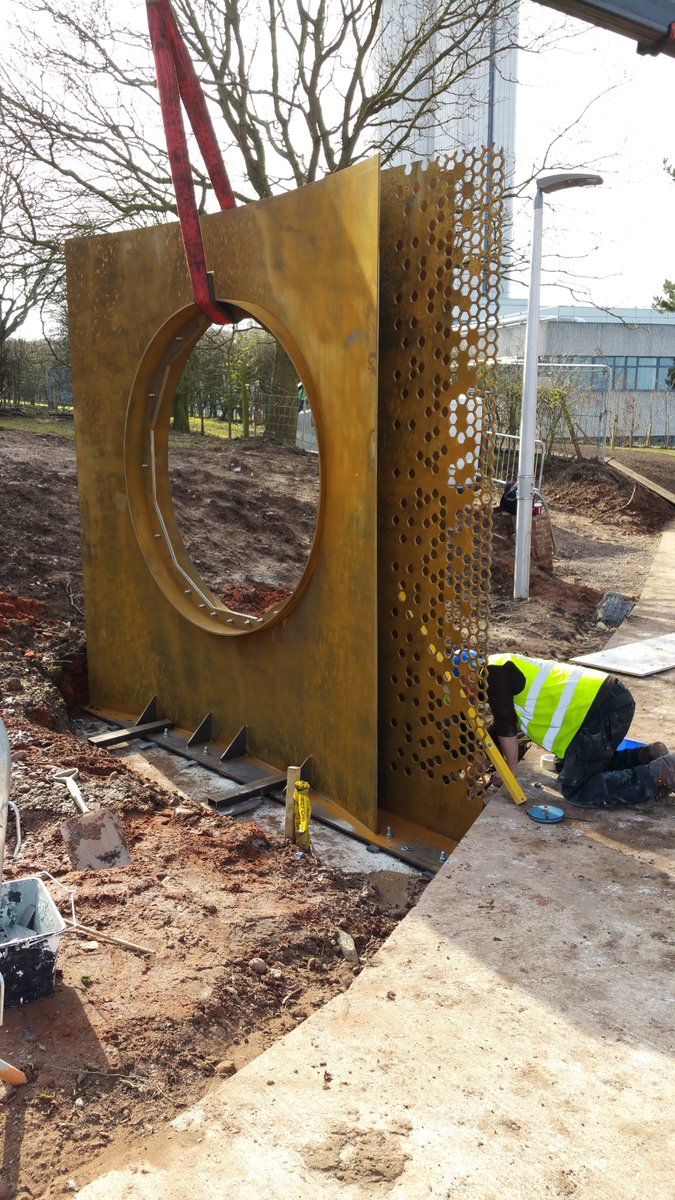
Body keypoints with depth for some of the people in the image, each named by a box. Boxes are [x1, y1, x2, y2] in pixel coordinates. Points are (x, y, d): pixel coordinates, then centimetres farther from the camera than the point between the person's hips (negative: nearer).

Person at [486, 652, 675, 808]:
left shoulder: (493, 671, -7)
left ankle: (660, 774, -9)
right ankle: (648, 756, 18)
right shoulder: (503, 666, 22)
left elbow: (507, 727, -8)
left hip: (603, 711, -10)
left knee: (575, 790, -6)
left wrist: (510, 772, 5)